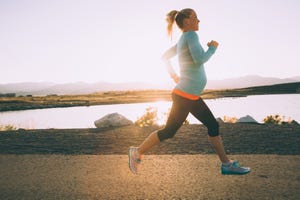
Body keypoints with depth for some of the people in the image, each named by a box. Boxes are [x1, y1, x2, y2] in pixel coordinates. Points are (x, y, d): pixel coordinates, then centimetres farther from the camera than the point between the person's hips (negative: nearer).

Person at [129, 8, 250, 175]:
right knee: (169, 132, 1)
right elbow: (200, 60, -25)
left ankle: (227, 164, 17)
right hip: (185, 96, -10)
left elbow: (165, 57, 23)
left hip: (192, 97, 10)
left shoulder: (182, 41, 13)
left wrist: (173, 74, 28)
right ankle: (138, 152, 16)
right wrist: (212, 47, -8)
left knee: (213, 125, 10)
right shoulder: (191, 35, -13)